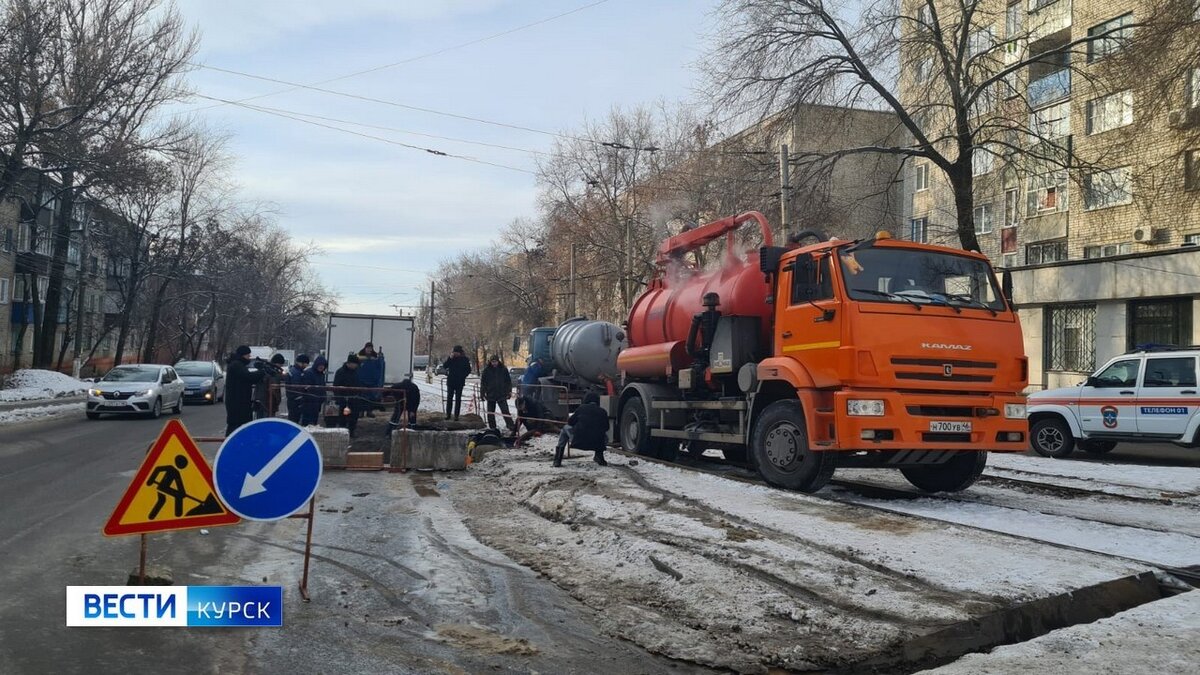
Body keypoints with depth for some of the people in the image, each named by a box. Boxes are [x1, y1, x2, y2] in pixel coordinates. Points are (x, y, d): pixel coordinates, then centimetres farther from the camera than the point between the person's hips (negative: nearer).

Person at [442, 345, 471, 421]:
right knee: (449, 397, 4)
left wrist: (463, 376, -6)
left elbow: (468, 370, 6)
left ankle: (456, 415, 5)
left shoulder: (465, 359, 0)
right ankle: (448, 414, 12)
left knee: (458, 399, 2)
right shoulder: (451, 358, 2)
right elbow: (444, 366, -7)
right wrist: (450, 358, -16)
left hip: (460, 382, -1)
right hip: (450, 381, 1)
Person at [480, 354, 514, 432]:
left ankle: (511, 427, -8)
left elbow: (508, 381, 9)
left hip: (502, 395, -2)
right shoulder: (486, 370, 1)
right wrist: (483, 393, 0)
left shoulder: (503, 369, 2)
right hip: (490, 395, 2)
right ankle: (492, 428, 19)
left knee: (505, 411, -8)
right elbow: (482, 383, 5)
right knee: (491, 413, 9)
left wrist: (509, 391, 4)